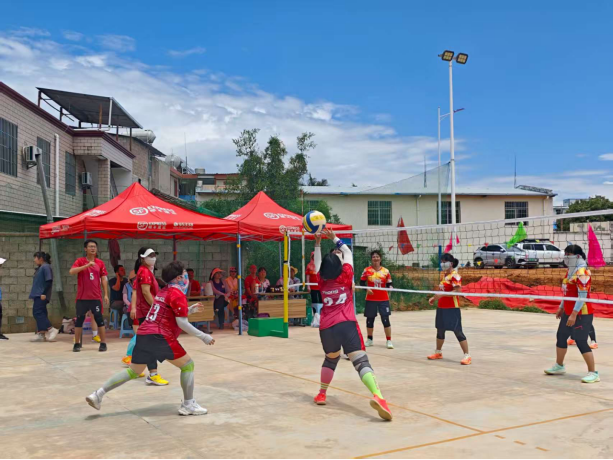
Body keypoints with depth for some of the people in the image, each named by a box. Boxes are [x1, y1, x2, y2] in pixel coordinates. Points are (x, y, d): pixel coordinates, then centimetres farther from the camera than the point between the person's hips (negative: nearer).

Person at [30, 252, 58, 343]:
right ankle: (41, 334, 10)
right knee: (40, 313, 8)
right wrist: (34, 294, 18)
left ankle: (51, 329, -13)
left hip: (41, 295, -10)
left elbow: (49, 281, -19)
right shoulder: (40, 268, 18)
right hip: (38, 295, 10)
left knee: (38, 313, -14)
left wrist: (44, 293, -23)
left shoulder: (46, 267, -11)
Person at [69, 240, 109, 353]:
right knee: (79, 320, 5)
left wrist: (106, 295, -1)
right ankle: (77, 344, 16)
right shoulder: (80, 261, 0)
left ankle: (103, 343, 7)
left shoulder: (100, 263, 5)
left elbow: (104, 279, 6)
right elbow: (72, 272, -17)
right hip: (82, 297, -1)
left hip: (96, 297, 1)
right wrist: (87, 265, -26)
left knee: (99, 319, 1)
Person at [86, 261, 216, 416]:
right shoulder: (178, 294, -7)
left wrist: (190, 310, 27)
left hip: (144, 334, 9)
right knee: (187, 365, 3)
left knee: (133, 371, 16)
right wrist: (203, 336, -8)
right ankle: (188, 405, 3)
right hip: (160, 337, -9)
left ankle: (99, 394, 9)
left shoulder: (163, 292, 21)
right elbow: (182, 323, -12)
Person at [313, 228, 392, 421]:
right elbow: (348, 253, 18)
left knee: (331, 359, 28)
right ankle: (377, 396, -35)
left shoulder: (322, 282, 9)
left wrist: (318, 243, 29)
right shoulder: (345, 277, 4)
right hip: (346, 325, -4)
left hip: (326, 328, 4)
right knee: (361, 362, -15)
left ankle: (322, 394, 34)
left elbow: (317, 263, 28)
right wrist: (334, 238, 25)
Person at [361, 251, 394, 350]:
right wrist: (367, 289, -12)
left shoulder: (386, 271, 2)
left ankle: (389, 341, 4)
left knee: (385, 319, -5)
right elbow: (362, 283, 4)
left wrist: (390, 287, -17)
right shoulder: (367, 270, 1)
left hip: (383, 299, 0)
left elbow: (389, 284, 5)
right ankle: (370, 339, 25)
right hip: (370, 299, 1)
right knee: (370, 319, 8)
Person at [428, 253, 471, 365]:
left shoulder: (455, 276, -14)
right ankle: (438, 352, 31)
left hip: (452, 308, -9)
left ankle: (467, 356, 1)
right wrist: (435, 298, 15)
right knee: (440, 330, 17)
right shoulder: (444, 275, 12)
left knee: (458, 331, -6)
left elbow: (457, 291, -24)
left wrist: (442, 295, -28)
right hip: (442, 307, 9)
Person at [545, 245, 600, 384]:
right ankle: (559, 367, 32)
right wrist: (562, 308, 23)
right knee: (561, 337, 17)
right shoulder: (571, 270, 11)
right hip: (568, 313, 10)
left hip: (581, 314, -10)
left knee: (581, 342, -8)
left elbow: (582, 296, -23)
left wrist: (574, 314, -25)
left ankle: (593, 373, 2)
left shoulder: (582, 272, -19)